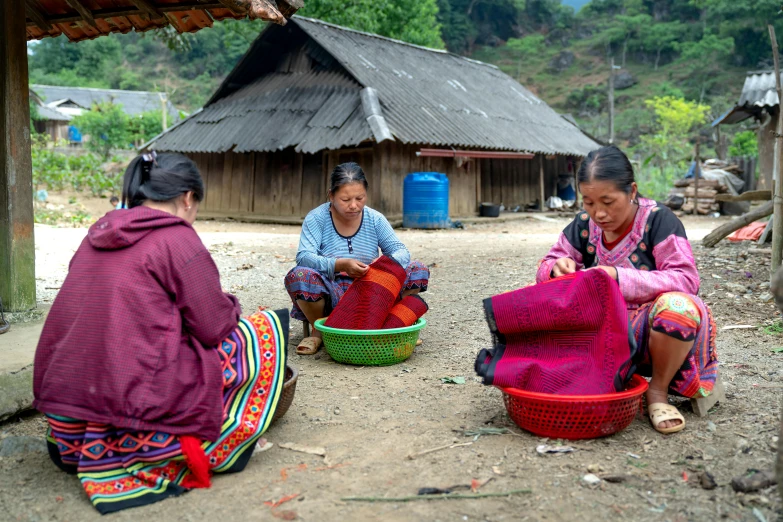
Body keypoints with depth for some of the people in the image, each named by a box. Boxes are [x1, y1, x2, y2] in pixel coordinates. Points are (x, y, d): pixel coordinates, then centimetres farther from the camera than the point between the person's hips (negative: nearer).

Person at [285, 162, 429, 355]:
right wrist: (341, 265, -37)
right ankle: (319, 330, -6)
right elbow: (304, 257, -20)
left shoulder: (375, 219, 2)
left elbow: (401, 251, -2)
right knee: (299, 276, -34)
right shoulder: (316, 218, -7)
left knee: (418, 271, -14)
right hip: (331, 295, -2)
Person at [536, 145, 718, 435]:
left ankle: (658, 391, -8)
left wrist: (620, 278, -33)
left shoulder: (658, 220, -11)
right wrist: (557, 268, -20)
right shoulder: (584, 225, 2)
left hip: (648, 332, -3)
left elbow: (686, 280, -20)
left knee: (678, 307, -37)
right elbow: (544, 269, 7)